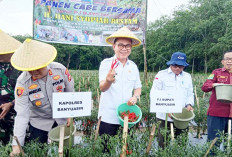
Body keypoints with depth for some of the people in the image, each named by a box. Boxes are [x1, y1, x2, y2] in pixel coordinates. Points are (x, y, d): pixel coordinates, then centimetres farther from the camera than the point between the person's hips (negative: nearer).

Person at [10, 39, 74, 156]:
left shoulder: (60, 69, -22)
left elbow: (70, 93, -5)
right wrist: (17, 145, -33)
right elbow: (22, 115, -27)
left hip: (62, 120, 2)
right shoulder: (22, 82, -25)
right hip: (39, 123, -1)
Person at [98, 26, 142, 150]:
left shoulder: (133, 66, 6)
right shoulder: (106, 63, -7)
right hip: (108, 117, -4)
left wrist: (135, 97, -7)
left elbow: (138, 87, 16)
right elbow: (102, 88, -19)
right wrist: (108, 80, -42)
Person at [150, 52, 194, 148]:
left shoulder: (187, 77, 15)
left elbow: (190, 94, 20)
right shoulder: (161, 75, 1)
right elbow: (154, 94, -5)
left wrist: (189, 104, -2)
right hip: (164, 117, -3)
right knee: (163, 145, 3)